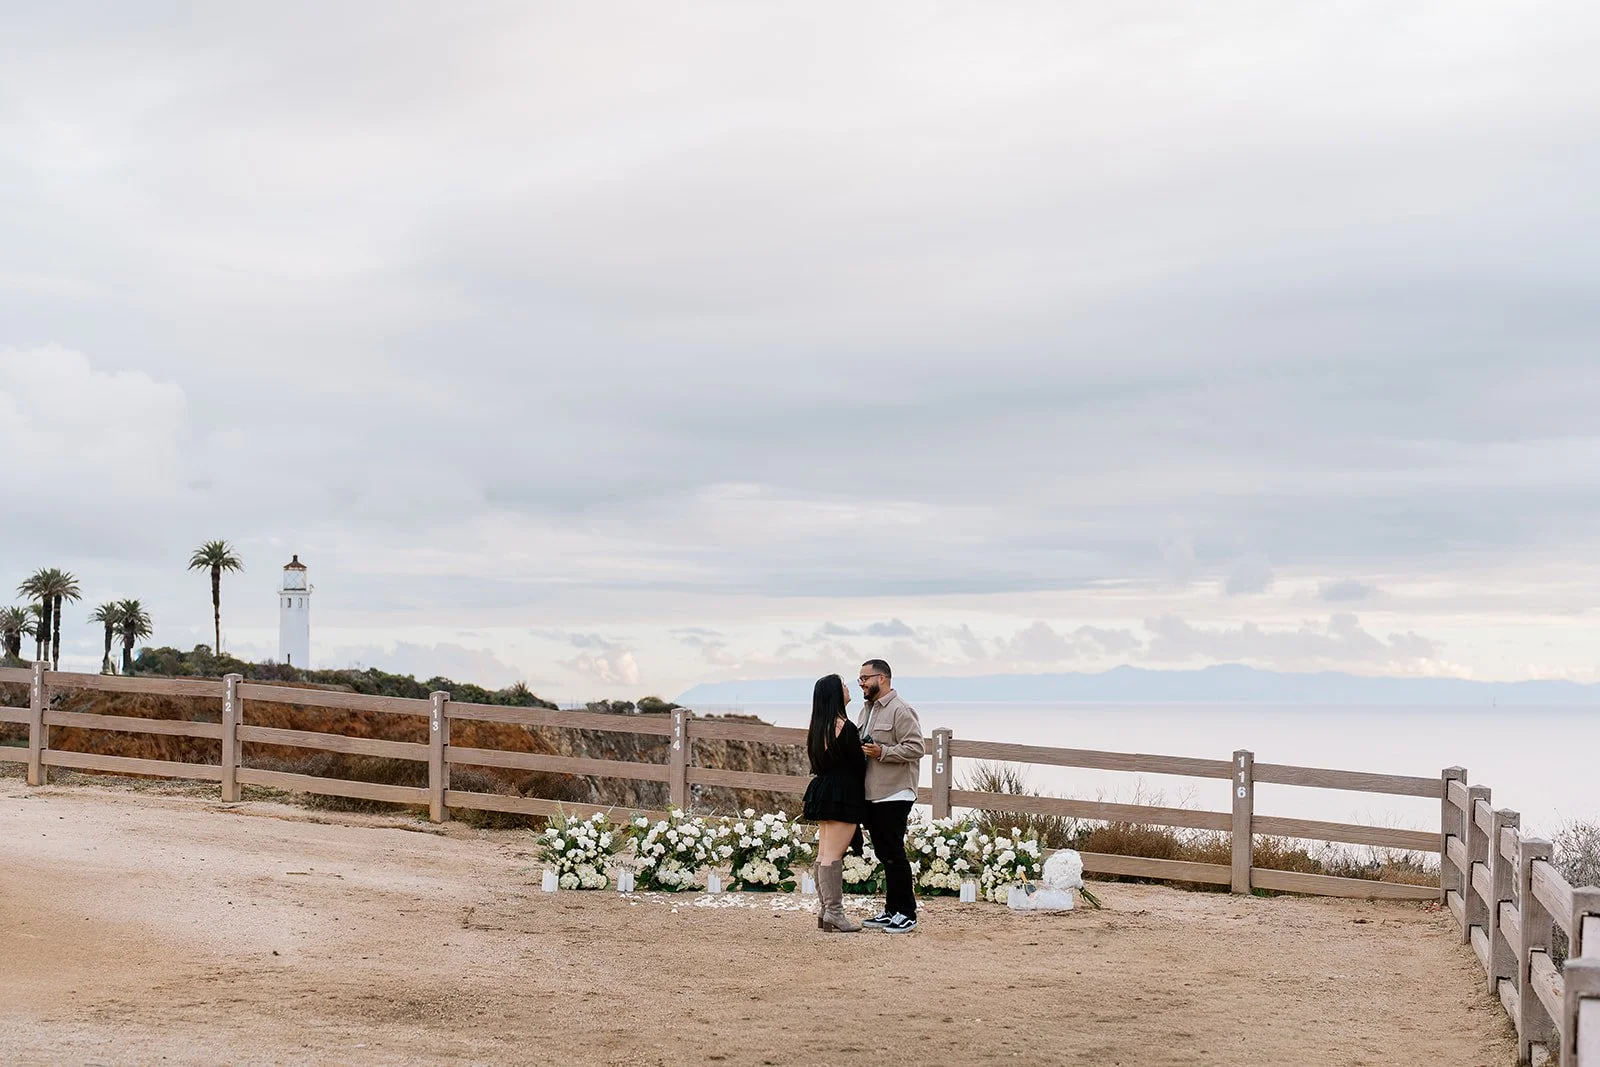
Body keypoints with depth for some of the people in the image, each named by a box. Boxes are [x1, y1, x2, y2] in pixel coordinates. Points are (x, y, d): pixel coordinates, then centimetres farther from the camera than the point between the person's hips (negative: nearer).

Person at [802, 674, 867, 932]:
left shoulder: (819, 727, 10)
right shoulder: (845, 727, -16)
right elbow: (857, 765, -11)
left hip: (822, 791, 9)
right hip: (843, 795, -9)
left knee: (824, 853, 11)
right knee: (834, 855, -8)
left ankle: (826, 911, 14)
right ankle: (834, 913, -6)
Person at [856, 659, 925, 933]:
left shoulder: (900, 710, -12)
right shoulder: (868, 710, 18)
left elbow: (916, 747, -19)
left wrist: (882, 752, -24)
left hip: (893, 795, -9)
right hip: (871, 795, 9)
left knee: (894, 854, -7)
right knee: (884, 854, 12)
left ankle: (906, 914, -1)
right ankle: (891, 912, 18)